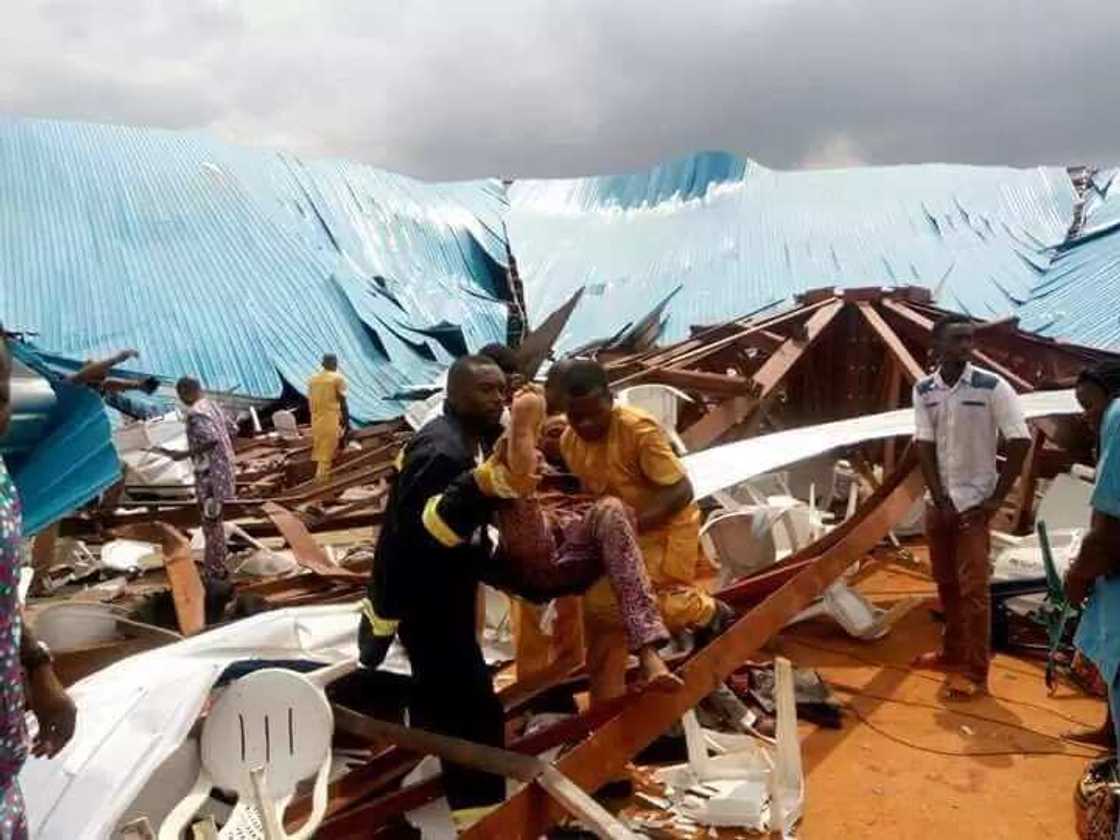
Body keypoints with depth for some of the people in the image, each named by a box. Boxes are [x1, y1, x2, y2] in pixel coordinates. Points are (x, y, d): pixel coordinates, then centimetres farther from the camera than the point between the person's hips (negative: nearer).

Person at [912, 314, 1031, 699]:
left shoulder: (992, 386, -12)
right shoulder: (924, 390, -1)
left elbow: (1020, 442, -11)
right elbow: (924, 447, -1)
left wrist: (997, 499, -11)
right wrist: (940, 500, -10)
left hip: (975, 503, -4)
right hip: (938, 502, 5)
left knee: (973, 588, -5)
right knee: (945, 583, 15)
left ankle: (976, 672, 3)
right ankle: (952, 654, 31)